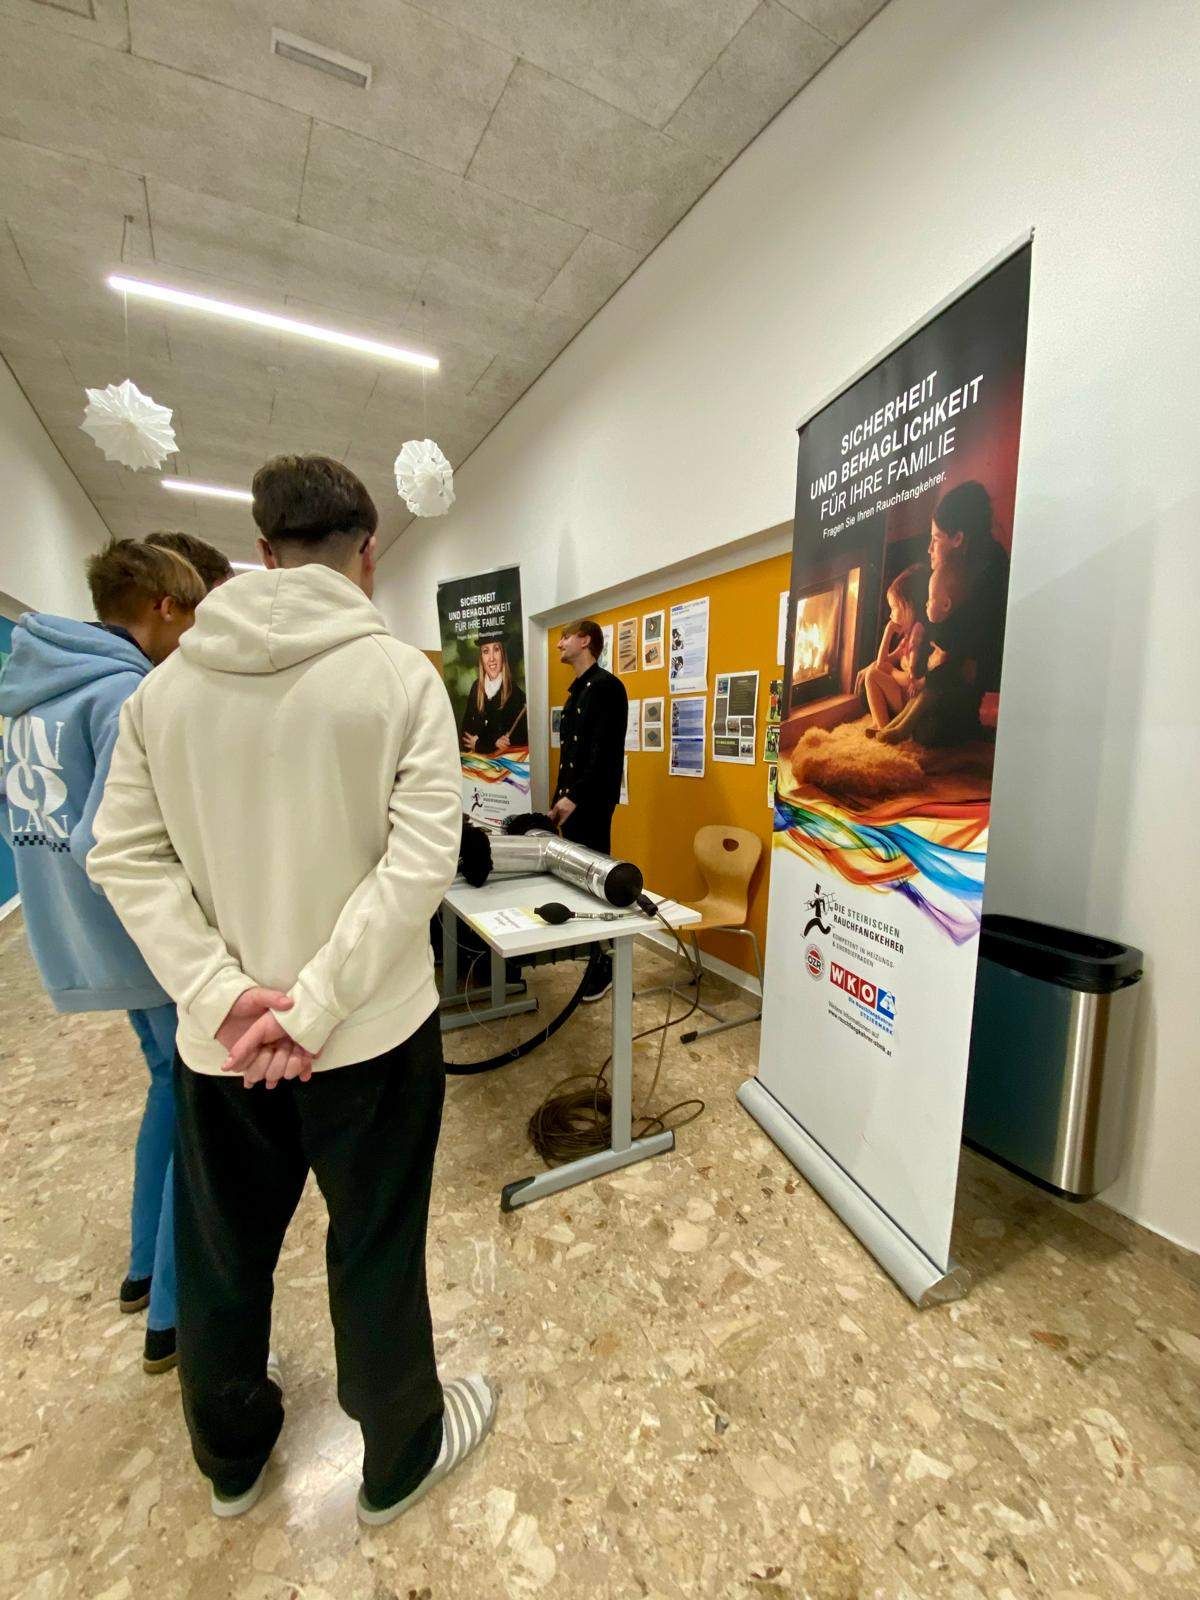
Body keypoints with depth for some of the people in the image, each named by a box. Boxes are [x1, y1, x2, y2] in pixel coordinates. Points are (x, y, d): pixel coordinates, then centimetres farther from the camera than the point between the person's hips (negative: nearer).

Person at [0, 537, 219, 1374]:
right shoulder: (131, 693, -21)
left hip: (80, 939, 9)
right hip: (158, 942, -9)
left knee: (173, 1084, 25)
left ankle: (146, 1267, 41)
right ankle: (174, 1316, 26)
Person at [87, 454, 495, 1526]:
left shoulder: (167, 684, 0)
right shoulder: (399, 674, -12)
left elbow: (124, 856, -5)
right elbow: (422, 856, -21)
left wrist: (223, 992, -10)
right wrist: (315, 1007, -16)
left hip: (217, 1038, 4)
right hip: (373, 1032, -3)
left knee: (222, 1250, 27)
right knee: (376, 1254, 19)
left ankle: (233, 1454, 54)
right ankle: (400, 1457, 46)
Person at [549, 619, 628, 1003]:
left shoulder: (605, 686, -10)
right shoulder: (576, 691, 19)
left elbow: (604, 752, -19)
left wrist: (576, 796, -22)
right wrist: (558, 799, 18)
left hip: (591, 803, -9)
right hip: (571, 801, 9)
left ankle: (605, 964, 8)